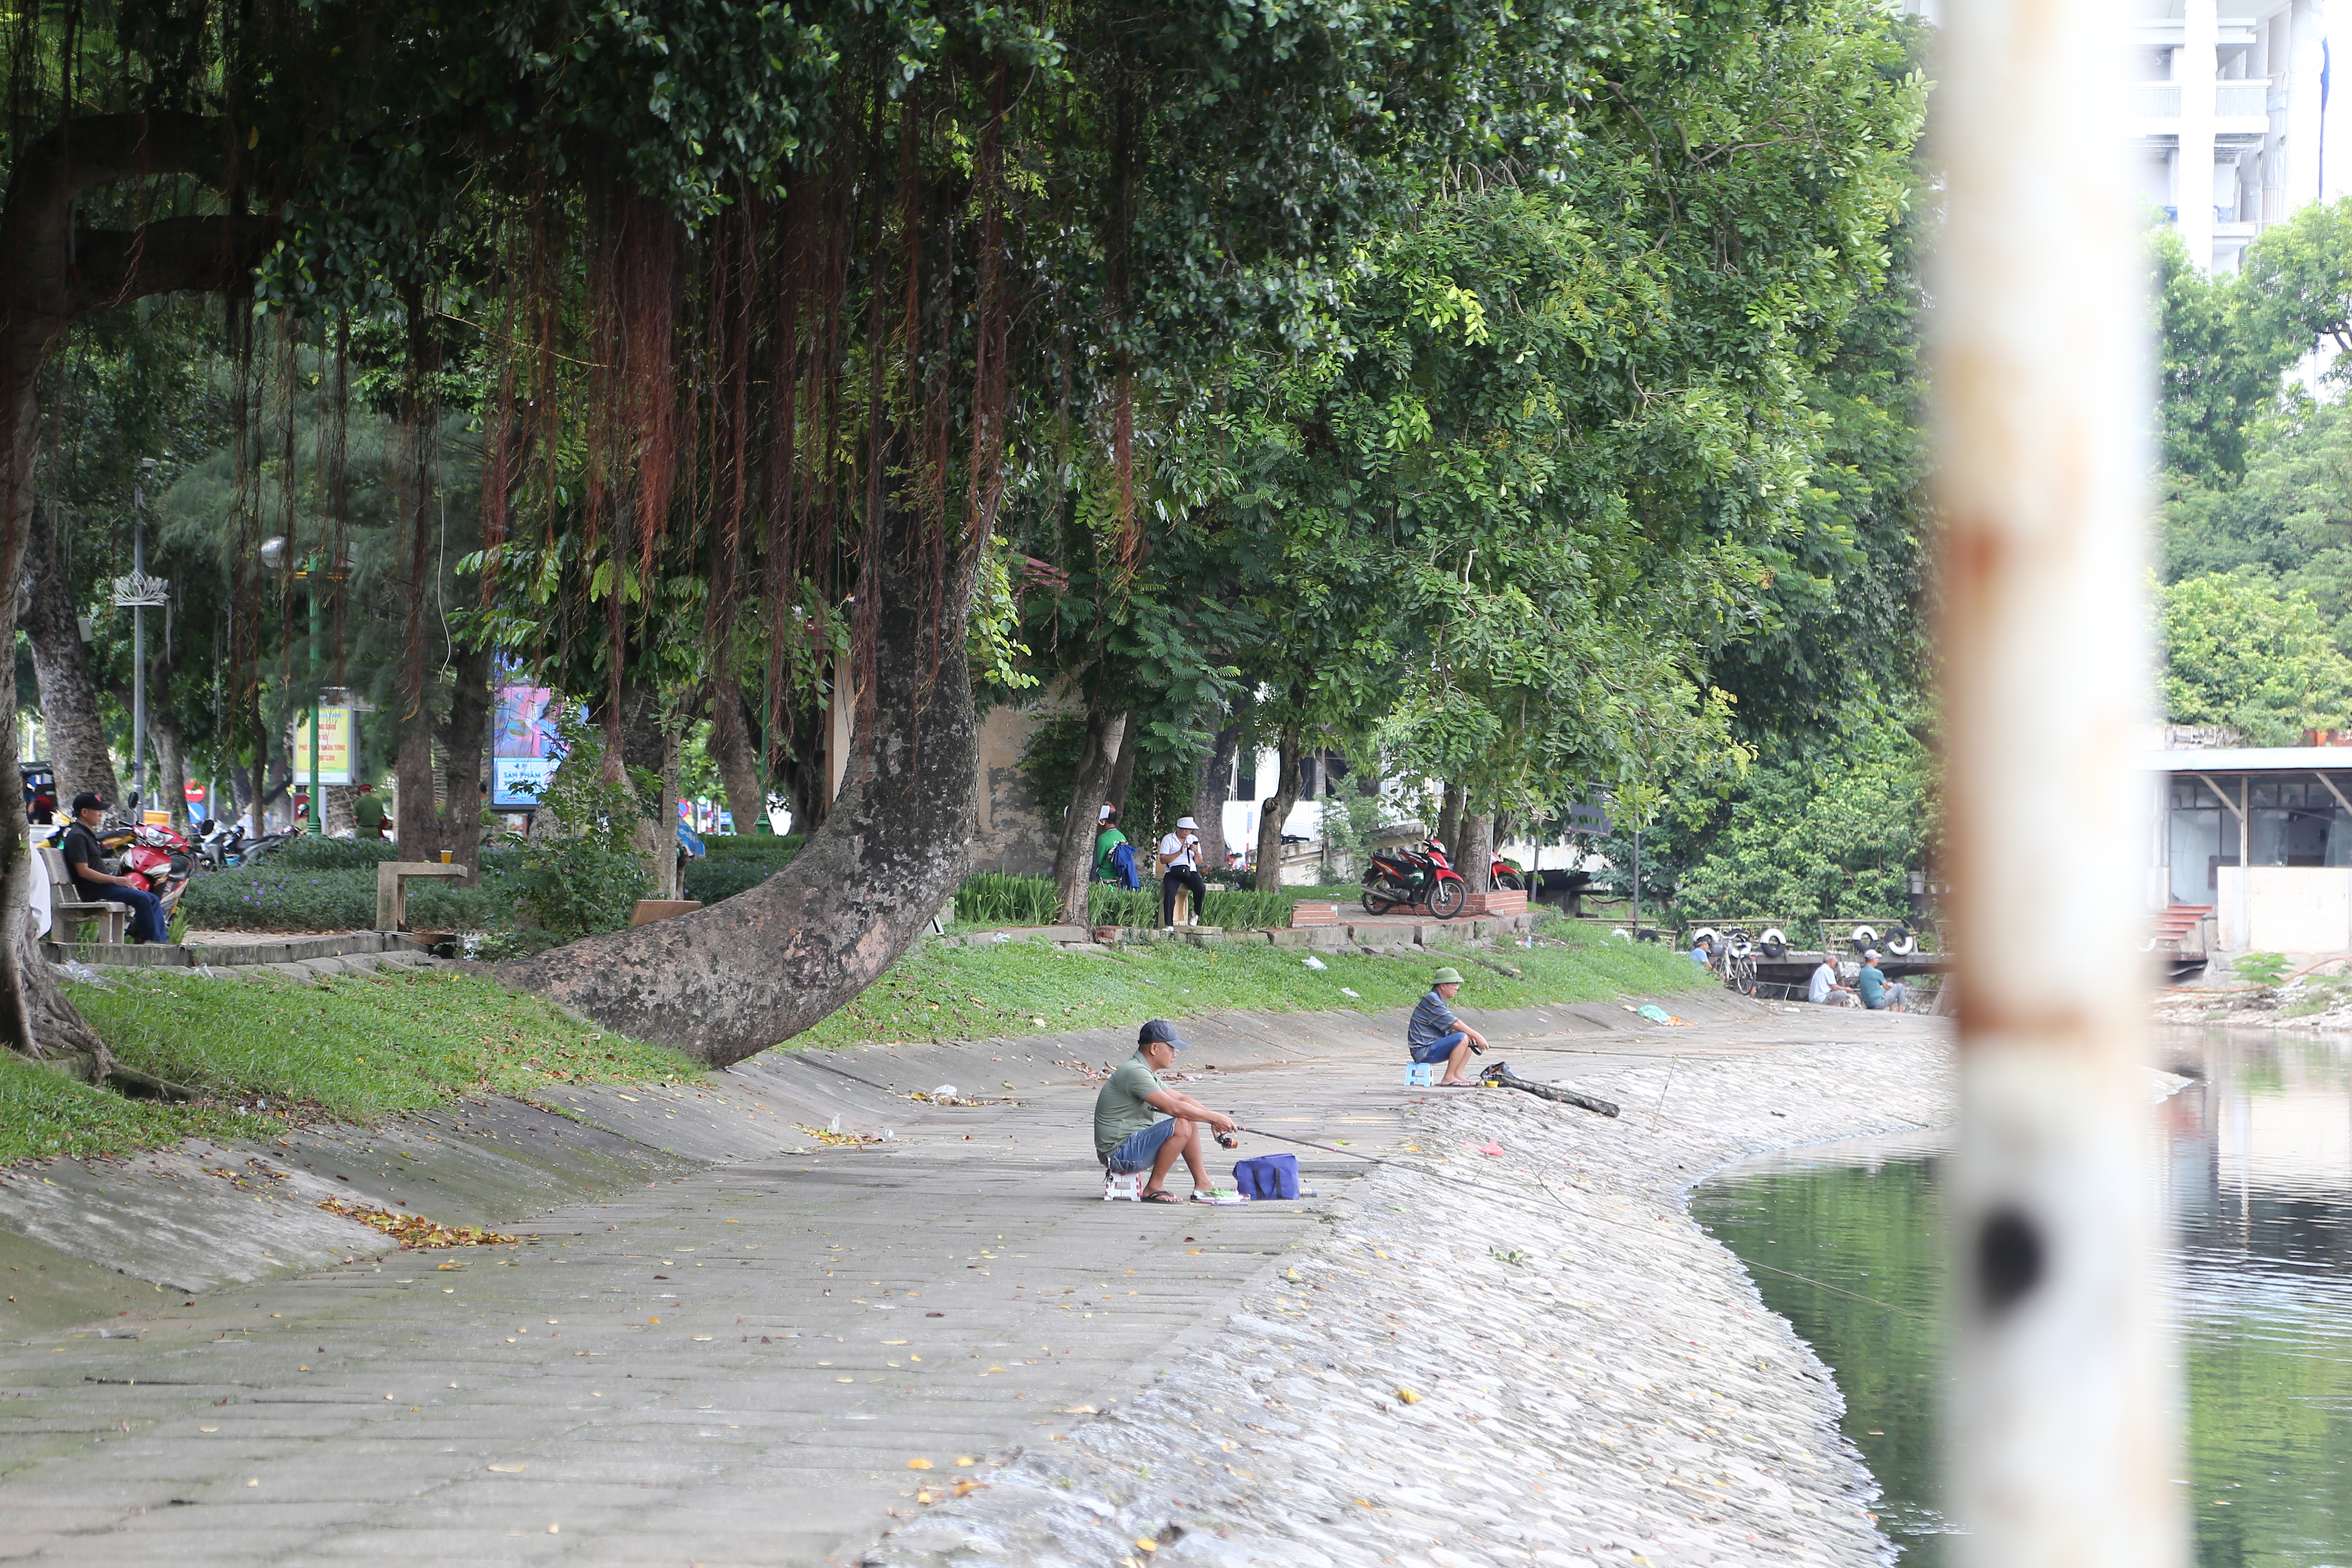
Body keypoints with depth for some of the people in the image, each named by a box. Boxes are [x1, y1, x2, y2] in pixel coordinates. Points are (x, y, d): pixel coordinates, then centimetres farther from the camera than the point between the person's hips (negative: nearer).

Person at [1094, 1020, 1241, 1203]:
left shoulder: (1145, 1072, 15)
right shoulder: (1135, 1072, -19)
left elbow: (1181, 1098, 21)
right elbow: (1173, 1107, -24)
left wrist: (1214, 1118, 8)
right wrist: (1214, 1118, -16)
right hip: (1119, 1152, -11)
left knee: (1189, 1121, 13)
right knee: (1181, 1126, -24)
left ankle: (1202, 1185, 14)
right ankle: (1154, 1188, -13)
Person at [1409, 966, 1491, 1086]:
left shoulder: (1442, 1002, 18)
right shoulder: (1432, 1001, -16)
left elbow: (1451, 1028, 14)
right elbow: (1455, 1024, -19)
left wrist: (1470, 1035, -6)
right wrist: (1477, 1036, -14)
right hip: (1424, 1051, -10)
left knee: (1469, 1040, 10)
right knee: (1462, 1038, -24)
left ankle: (1457, 1075, 0)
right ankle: (1448, 1079, -19)